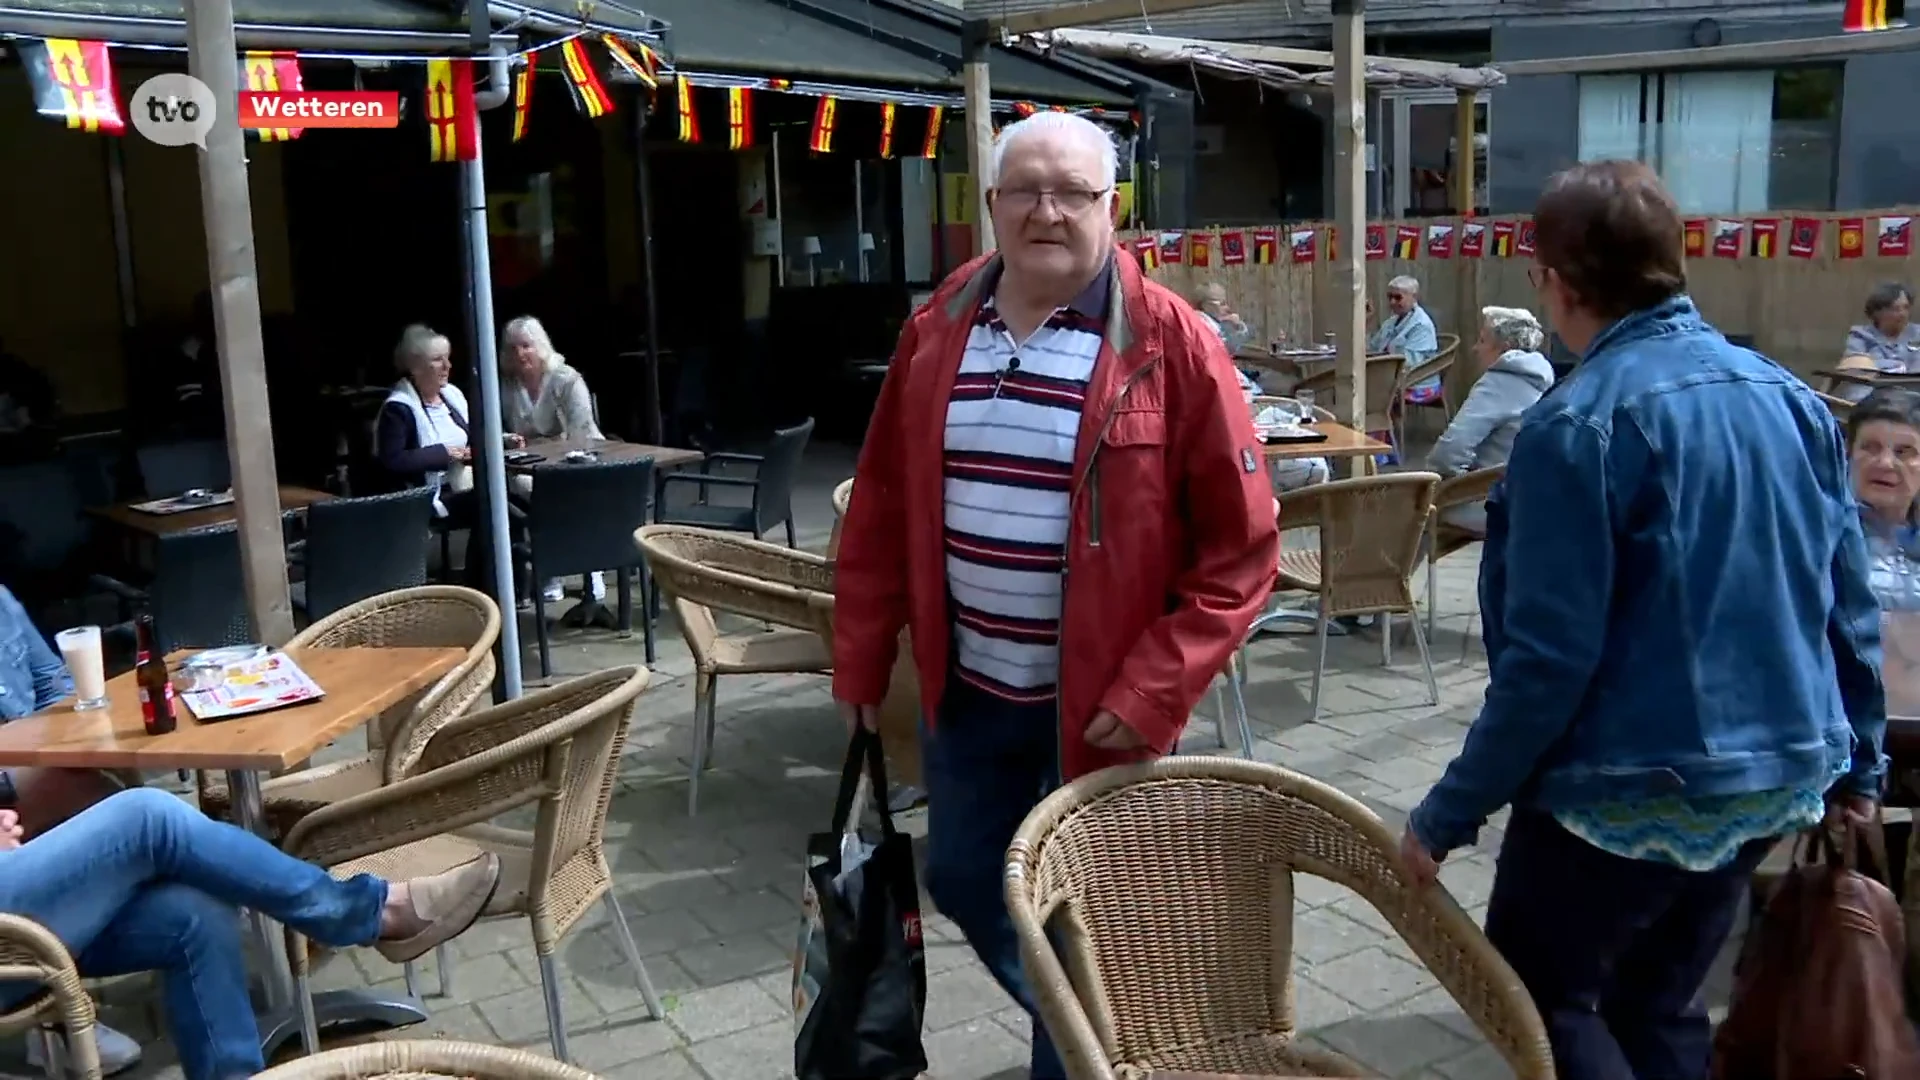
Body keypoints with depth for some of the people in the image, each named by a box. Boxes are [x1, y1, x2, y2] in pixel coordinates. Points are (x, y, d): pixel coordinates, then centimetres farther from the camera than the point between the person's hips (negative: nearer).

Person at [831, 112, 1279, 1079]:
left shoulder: (1170, 346, -13)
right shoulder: (938, 330, 2)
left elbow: (1240, 546, -13)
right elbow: (882, 506, 7)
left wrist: (1153, 690, -17)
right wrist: (862, 655, 7)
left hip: (1098, 704, -5)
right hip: (963, 688, 5)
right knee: (963, 884, 21)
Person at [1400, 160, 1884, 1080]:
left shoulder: (1580, 424, -19)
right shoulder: (1791, 397, 3)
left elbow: (1548, 658, -21)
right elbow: (1850, 606, 9)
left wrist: (1448, 815, -13)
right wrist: (1857, 763, 20)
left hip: (1630, 792, -7)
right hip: (1774, 778, 8)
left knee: (1538, 1003, 12)